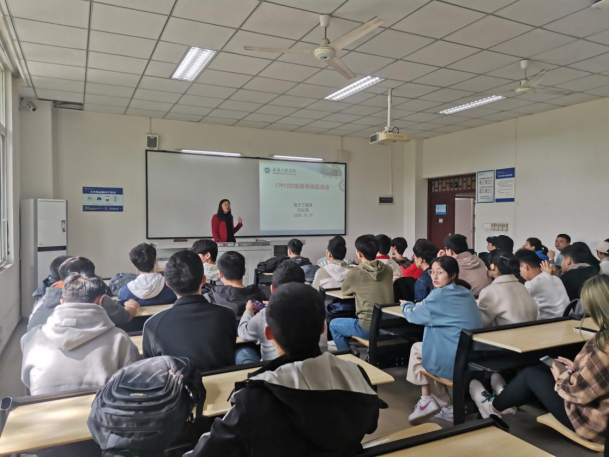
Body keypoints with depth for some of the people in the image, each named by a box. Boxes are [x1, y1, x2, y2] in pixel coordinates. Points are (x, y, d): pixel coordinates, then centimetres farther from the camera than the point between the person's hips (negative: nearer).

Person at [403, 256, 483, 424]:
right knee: (424, 348, 24)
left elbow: (413, 315, 1)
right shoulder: (466, 293, 11)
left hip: (455, 360, -7)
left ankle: (427, 400, 18)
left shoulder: (440, 294, -12)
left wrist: (406, 305, 22)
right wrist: (419, 305, 21)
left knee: (416, 349, 17)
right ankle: (445, 406, 24)